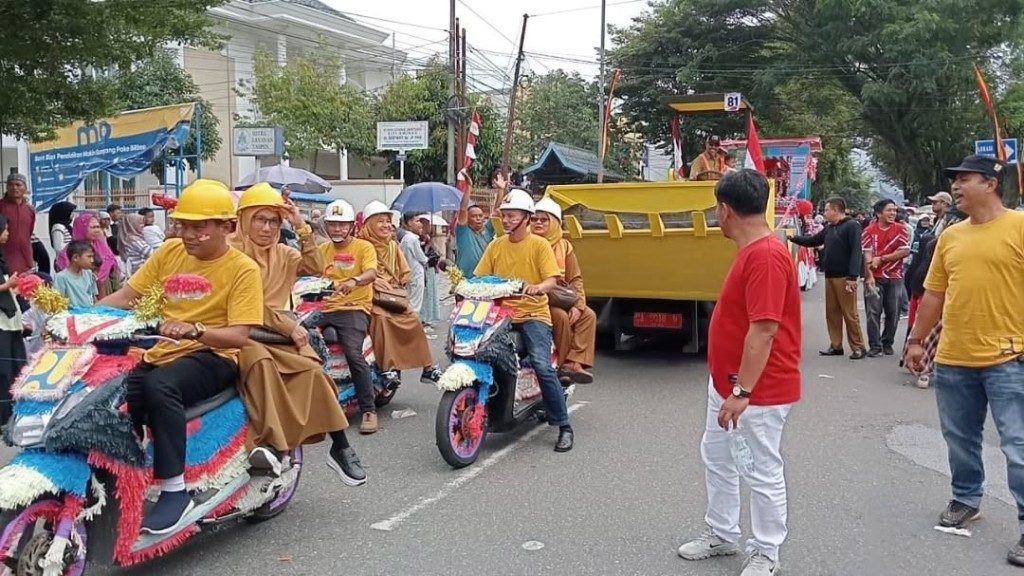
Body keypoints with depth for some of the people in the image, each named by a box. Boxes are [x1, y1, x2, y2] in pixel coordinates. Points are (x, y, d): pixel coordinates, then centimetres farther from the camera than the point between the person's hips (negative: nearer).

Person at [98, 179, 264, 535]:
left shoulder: (243, 269, -7)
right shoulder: (170, 252, 9)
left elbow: (239, 336, -17)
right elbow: (125, 297, 7)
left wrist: (194, 329, -34)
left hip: (212, 357, -5)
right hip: (162, 353, 6)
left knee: (159, 386, -35)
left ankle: (175, 490, -26)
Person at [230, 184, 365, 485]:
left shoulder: (282, 253, 19)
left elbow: (315, 268, 4)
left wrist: (303, 229, -3)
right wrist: (287, 324, -15)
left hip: (281, 332, 4)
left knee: (313, 370, -22)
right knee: (262, 363, -37)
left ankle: (340, 447, -16)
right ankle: (270, 443, -44)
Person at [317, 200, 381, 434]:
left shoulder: (364, 247, 2)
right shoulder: (322, 249, 20)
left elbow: (371, 273, -16)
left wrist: (354, 281, -38)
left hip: (354, 308, -5)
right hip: (325, 307, 5)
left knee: (354, 353, -26)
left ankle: (369, 410, -17)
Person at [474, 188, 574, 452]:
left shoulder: (540, 245, 1)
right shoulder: (496, 246, 12)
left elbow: (552, 280, -9)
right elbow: (479, 278, 10)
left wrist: (537, 288, -30)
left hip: (533, 314, -4)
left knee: (542, 366, -21)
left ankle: (564, 426, -9)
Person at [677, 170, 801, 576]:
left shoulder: (766, 256, -25)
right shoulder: (751, 251, 8)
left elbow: (764, 331, -28)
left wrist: (742, 392, -26)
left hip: (759, 391, -10)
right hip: (727, 382, 11)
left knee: (763, 474, 6)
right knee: (716, 458, 21)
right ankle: (721, 534, 37)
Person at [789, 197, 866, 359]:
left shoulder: (852, 226, -9)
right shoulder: (829, 228, 16)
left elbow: (856, 252, -16)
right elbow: (812, 241, 27)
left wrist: (852, 277, -23)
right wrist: (793, 238, 18)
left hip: (844, 277, -8)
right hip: (830, 277, 8)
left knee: (850, 313, -5)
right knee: (832, 312, 10)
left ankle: (858, 347, 2)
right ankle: (836, 345, 17)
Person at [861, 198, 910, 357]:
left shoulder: (901, 229, 2)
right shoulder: (869, 231, -1)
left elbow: (905, 251, -6)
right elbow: (867, 255, -7)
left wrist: (881, 258, -10)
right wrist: (869, 276, -17)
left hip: (895, 277, 1)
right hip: (874, 277, -1)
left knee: (893, 313, 5)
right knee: (873, 312, -4)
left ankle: (887, 343, 19)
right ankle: (874, 345, 2)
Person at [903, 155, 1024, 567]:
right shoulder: (950, 236, 11)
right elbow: (934, 294, 15)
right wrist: (916, 340, 15)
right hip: (953, 358, 6)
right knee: (960, 438, 16)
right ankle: (965, 499, 35)